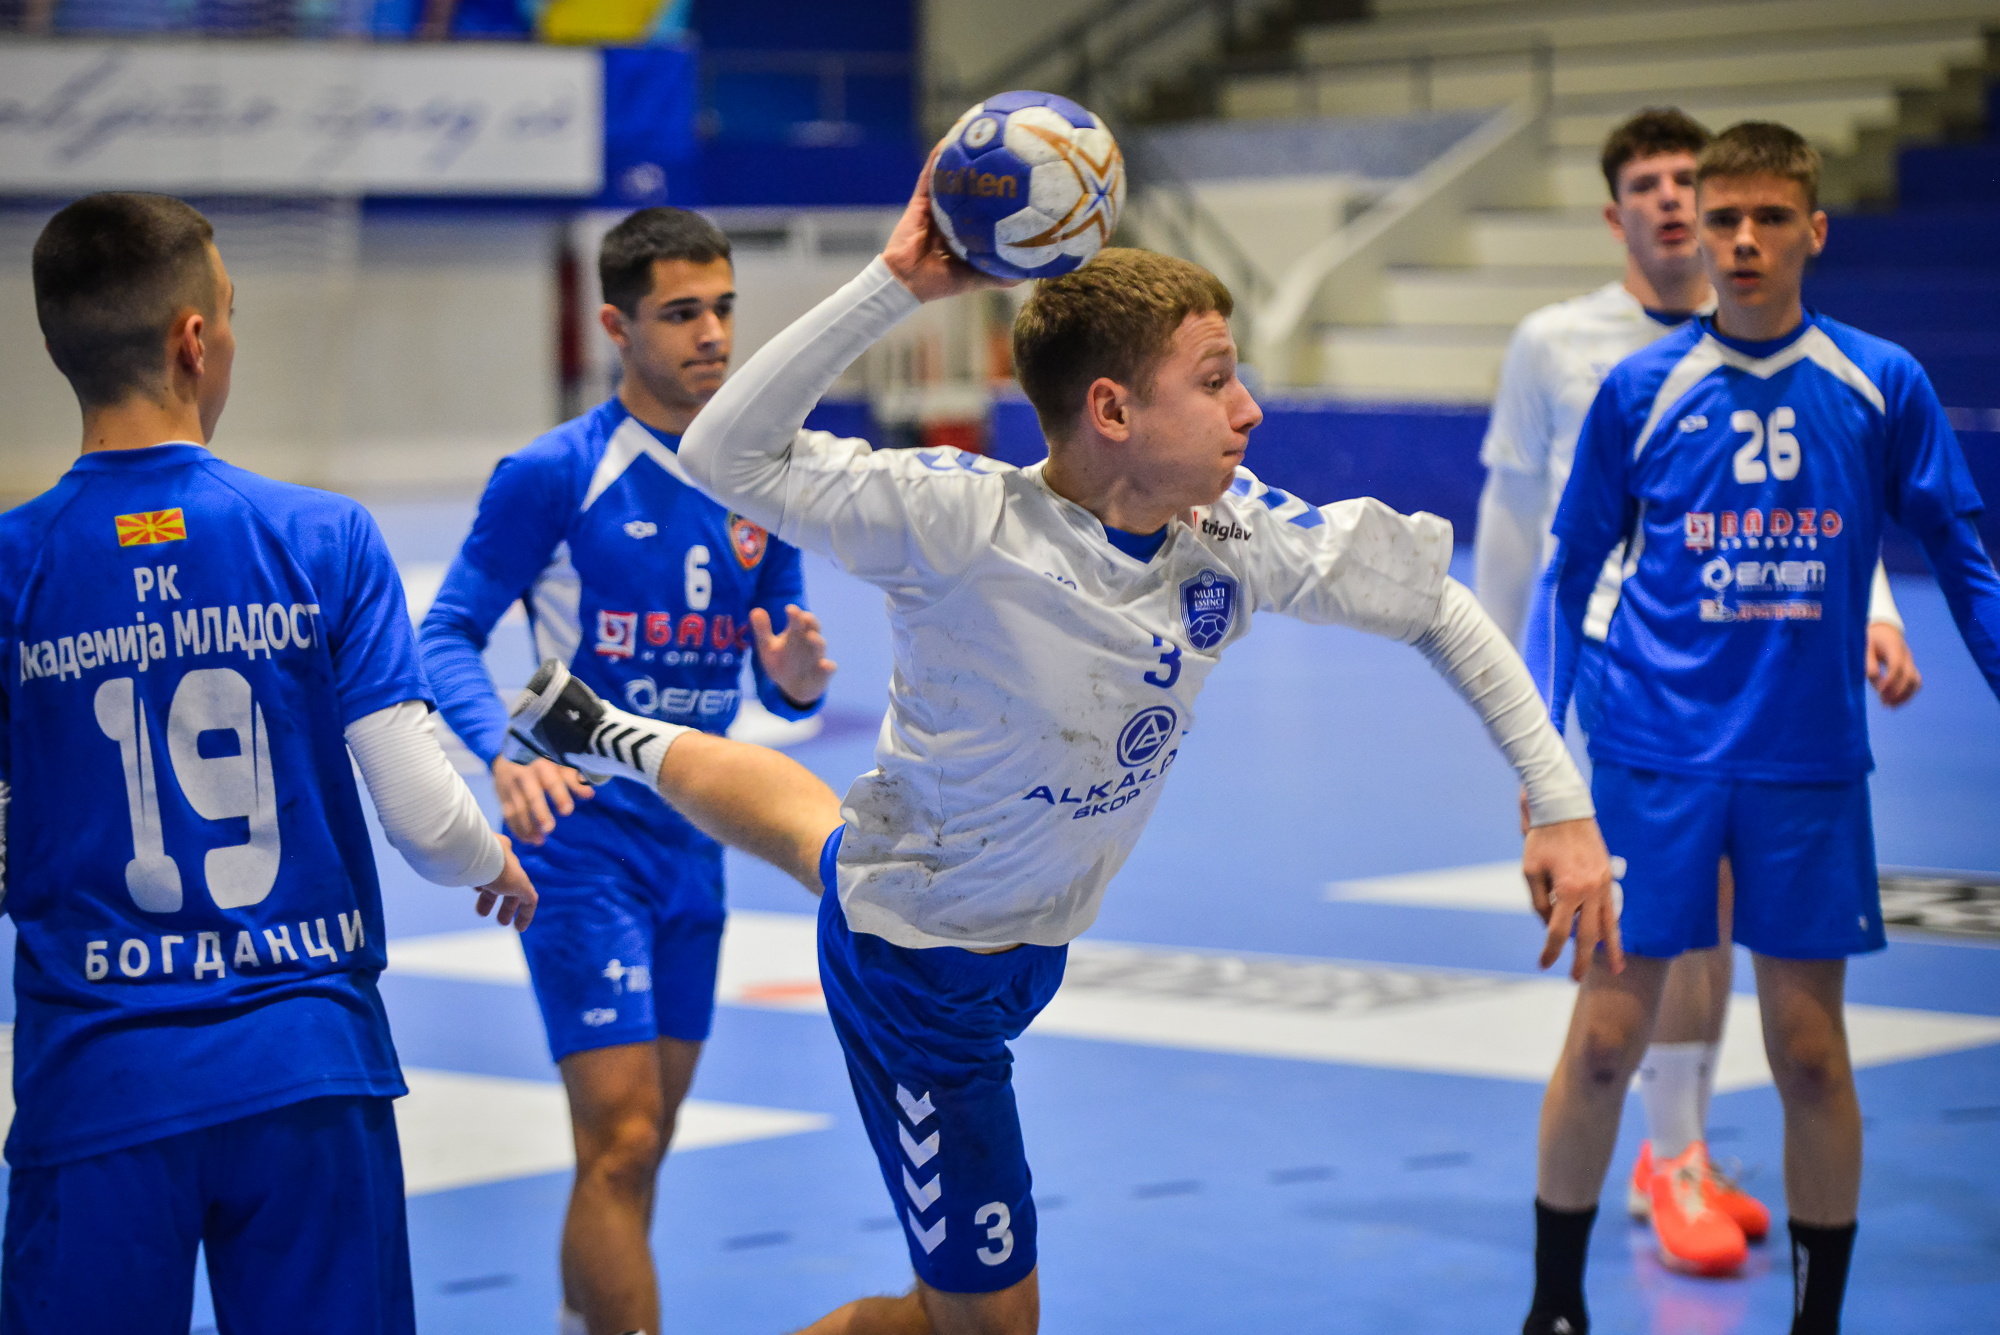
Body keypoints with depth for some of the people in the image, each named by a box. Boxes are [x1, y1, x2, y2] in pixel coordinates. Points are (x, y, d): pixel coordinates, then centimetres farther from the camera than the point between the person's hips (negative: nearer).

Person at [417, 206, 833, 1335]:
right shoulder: (555, 473, -9)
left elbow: (780, 689, 11)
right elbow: (449, 634, -9)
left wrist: (798, 679, -14)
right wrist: (506, 753, -27)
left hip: (694, 836, 6)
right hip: (581, 828, -6)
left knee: (643, 1138, 15)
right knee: (621, 1137, -13)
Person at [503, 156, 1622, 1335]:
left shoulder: (1237, 531, -16)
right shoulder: (968, 523, -32)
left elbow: (1435, 605, -4)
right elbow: (730, 455, -36)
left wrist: (1562, 802, -11)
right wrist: (895, 286, -43)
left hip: (1036, 931, 7)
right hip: (919, 959, -7)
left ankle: (616, 740, 59)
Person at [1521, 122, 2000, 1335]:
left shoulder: (1884, 386, 0)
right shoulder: (1640, 392, 0)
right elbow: (1572, 575, 7)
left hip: (1811, 771, 0)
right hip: (1654, 760, 0)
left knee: (1811, 1054, 5)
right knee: (1604, 1041, 1)